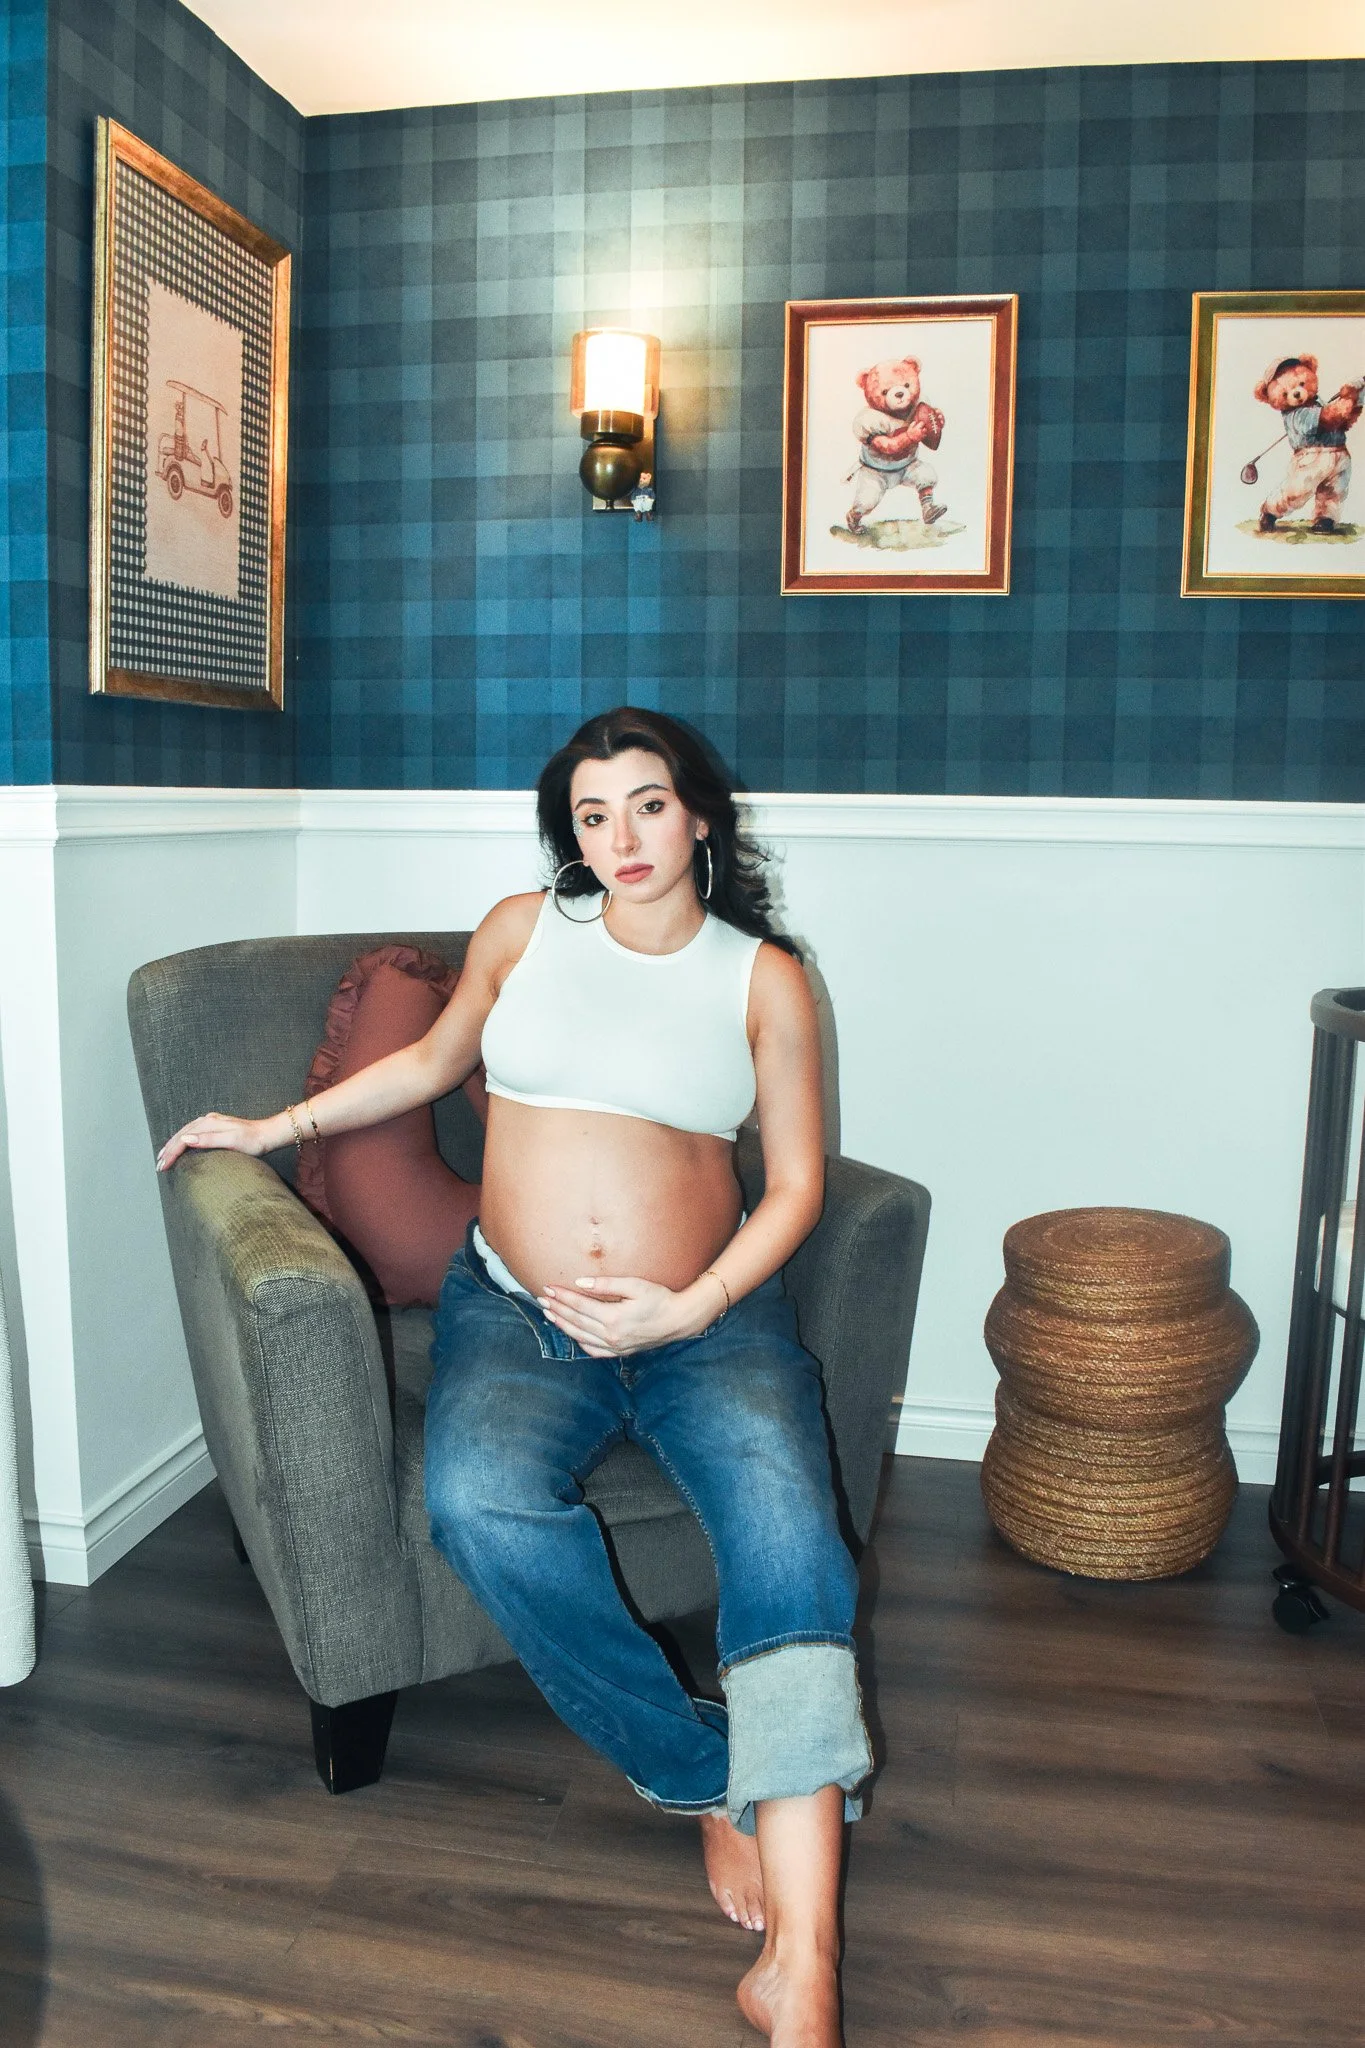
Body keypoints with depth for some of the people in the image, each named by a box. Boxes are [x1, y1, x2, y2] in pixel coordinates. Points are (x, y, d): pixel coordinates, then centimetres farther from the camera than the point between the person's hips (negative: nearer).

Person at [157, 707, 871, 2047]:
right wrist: (280, 1126, 22)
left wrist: (689, 1309, -11)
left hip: (708, 1319, -1)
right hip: (517, 1313, 1)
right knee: (481, 1499, -32)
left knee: (784, 1522, -30)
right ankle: (713, 1783, -13)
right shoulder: (523, 929, 7)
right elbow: (436, 1057, 24)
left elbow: (795, 1182, 3)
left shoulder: (765, 979, 2)